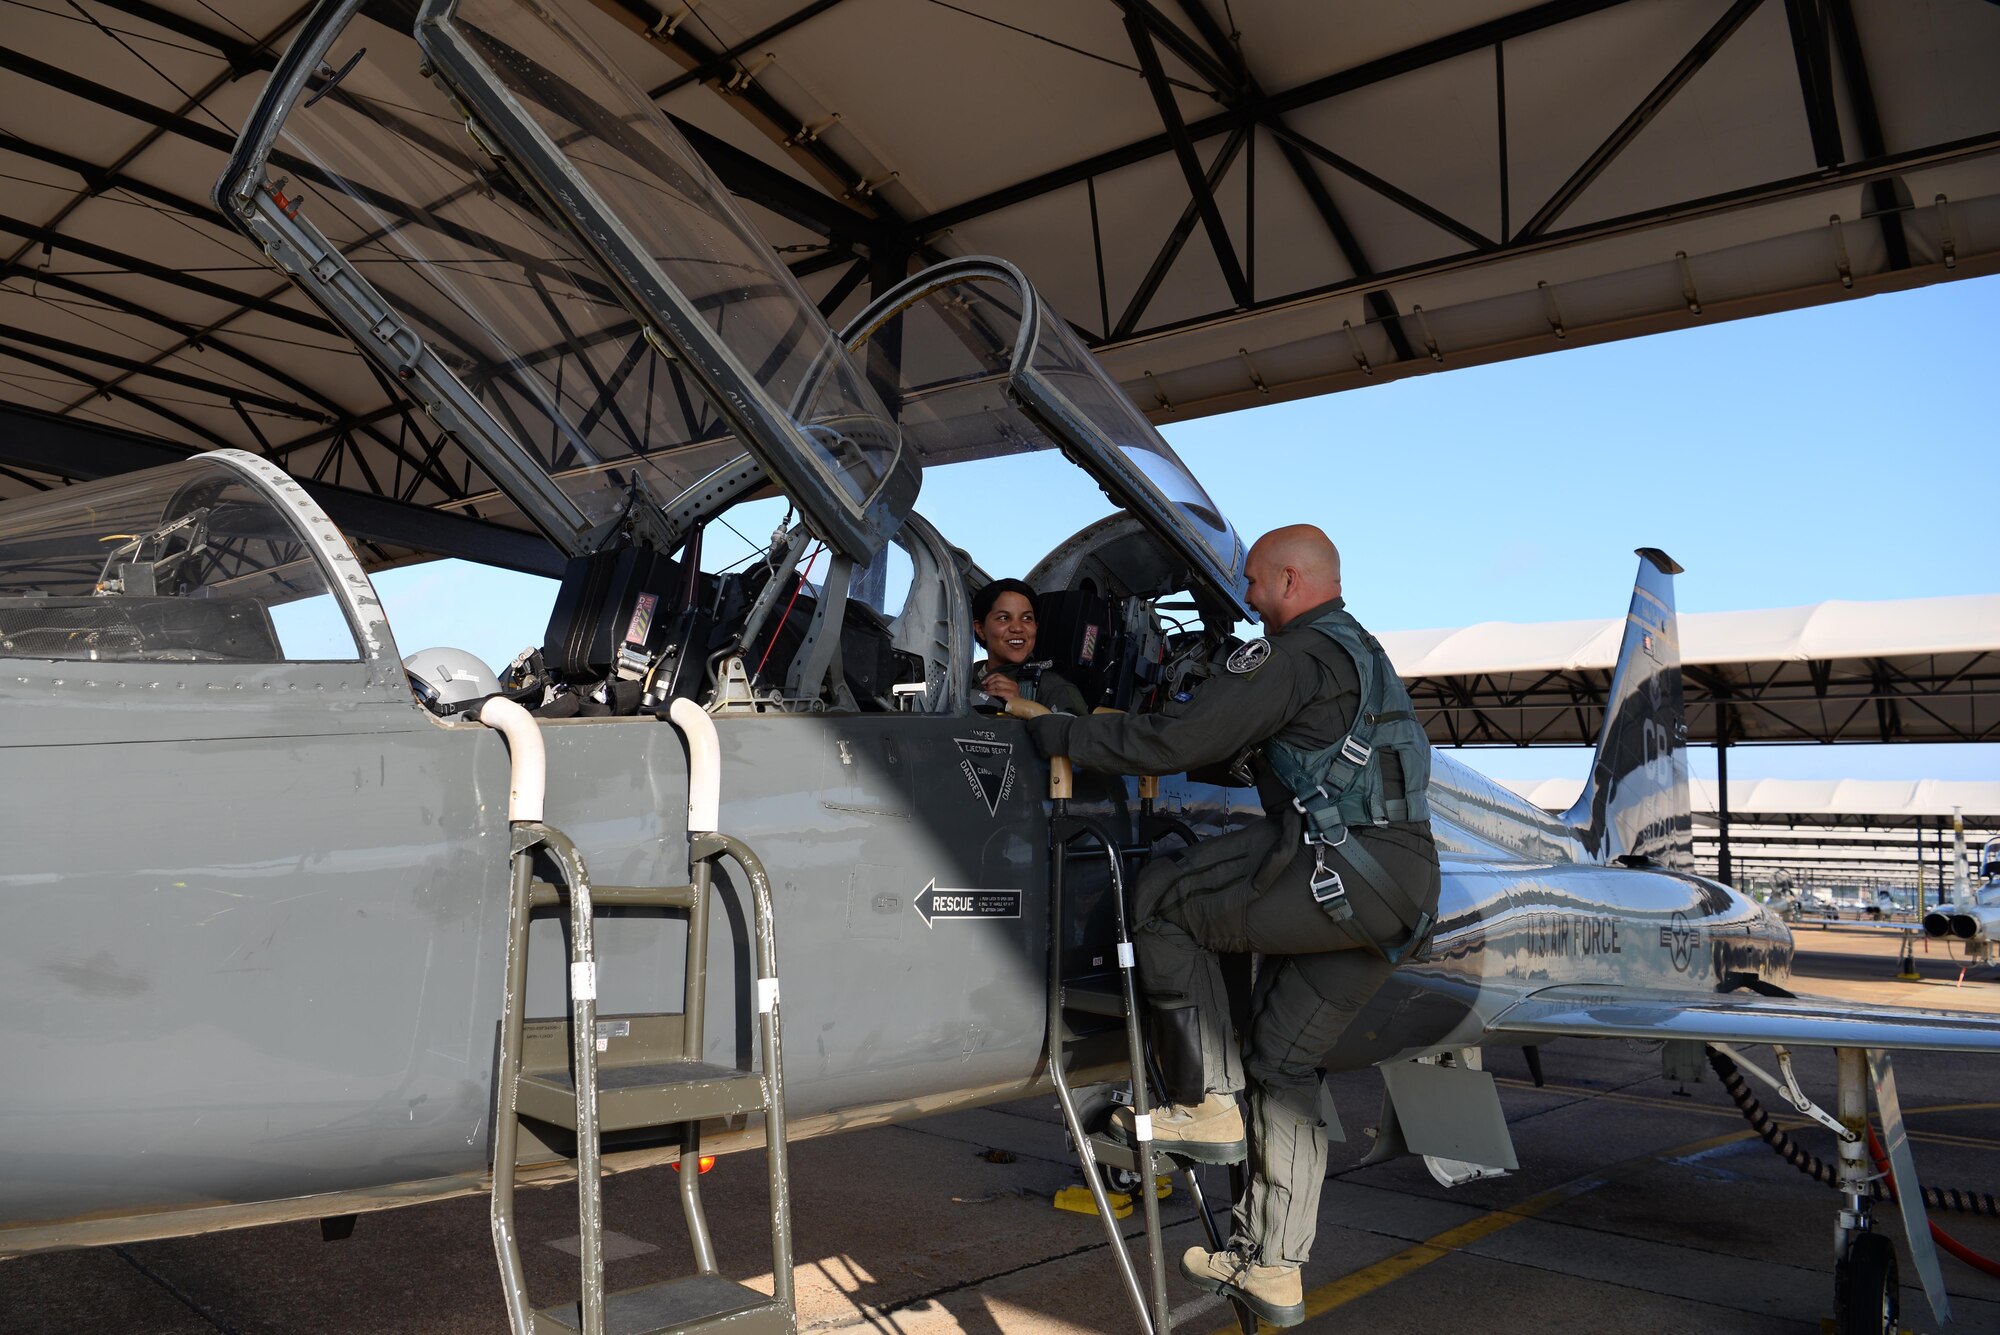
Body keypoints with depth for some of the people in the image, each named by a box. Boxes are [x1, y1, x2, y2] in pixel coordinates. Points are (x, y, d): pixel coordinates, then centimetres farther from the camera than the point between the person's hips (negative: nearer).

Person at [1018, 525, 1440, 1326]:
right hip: (1403, 886, 10)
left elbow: (1181, 738, -14)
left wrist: (1062, 738, -5)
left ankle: (1205, 1108, 3)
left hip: (1345, 870, -10)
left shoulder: (1300, 653, -8)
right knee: (1285, 1064, 14)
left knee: (1161, 901, 0)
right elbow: (1237, 747, 31)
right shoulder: (1361, 653, 25)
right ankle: (1271, 1269, 21)